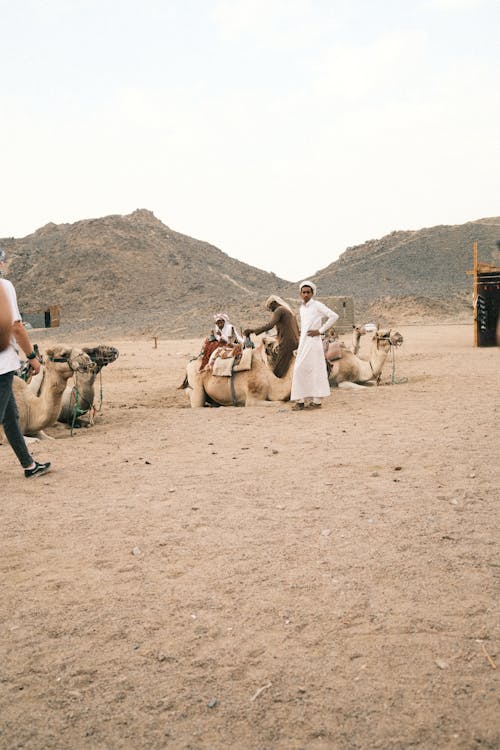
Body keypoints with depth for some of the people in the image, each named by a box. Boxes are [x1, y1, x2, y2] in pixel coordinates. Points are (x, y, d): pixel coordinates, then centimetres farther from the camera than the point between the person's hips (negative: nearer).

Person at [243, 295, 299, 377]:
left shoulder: (279, 310, -4)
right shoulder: (290, 311, 24)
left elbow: (270, 325, -21)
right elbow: (297, 331, 26)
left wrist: (252, 330, -24)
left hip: (286, 344, -10)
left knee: (277, 371, -12)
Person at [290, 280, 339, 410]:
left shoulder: (317, 305, -7)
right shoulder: (302, 308, 16)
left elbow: (334, 316, -14)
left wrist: (320, 330, -13)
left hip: (313, 342, -8)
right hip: (303, 342, 8)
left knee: (314, 370, -6)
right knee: (300, 370, 4)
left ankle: (316, 401, 0)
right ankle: (300, 401, 8)